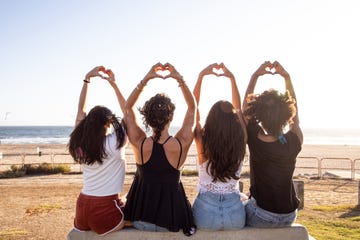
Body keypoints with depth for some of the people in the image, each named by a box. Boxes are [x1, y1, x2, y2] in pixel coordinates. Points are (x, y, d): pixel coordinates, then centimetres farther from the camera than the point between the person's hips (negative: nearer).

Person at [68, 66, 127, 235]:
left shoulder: (80, 143, 0)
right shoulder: (115, 143, -13)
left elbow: (81, 109, 12)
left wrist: (87, 78, 13)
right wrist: (113, 83, 1)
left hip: (82, 206, 5)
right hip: (105, 211, -5)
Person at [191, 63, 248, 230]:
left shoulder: (203, 142, -14)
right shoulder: (240, 143, -9)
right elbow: (238, 108, 6)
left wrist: (201, 75, 0)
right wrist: (232, 78, 9)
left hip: (206, 216, -1)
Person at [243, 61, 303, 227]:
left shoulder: (254, 140, -19)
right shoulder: (293, 143, -16)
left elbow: (246, 106, -2)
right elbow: (294, 109, 3)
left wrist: (255, 76, 0)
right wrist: (286, 77, 3)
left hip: (262, 217, -3)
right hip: (289, 217, 3)